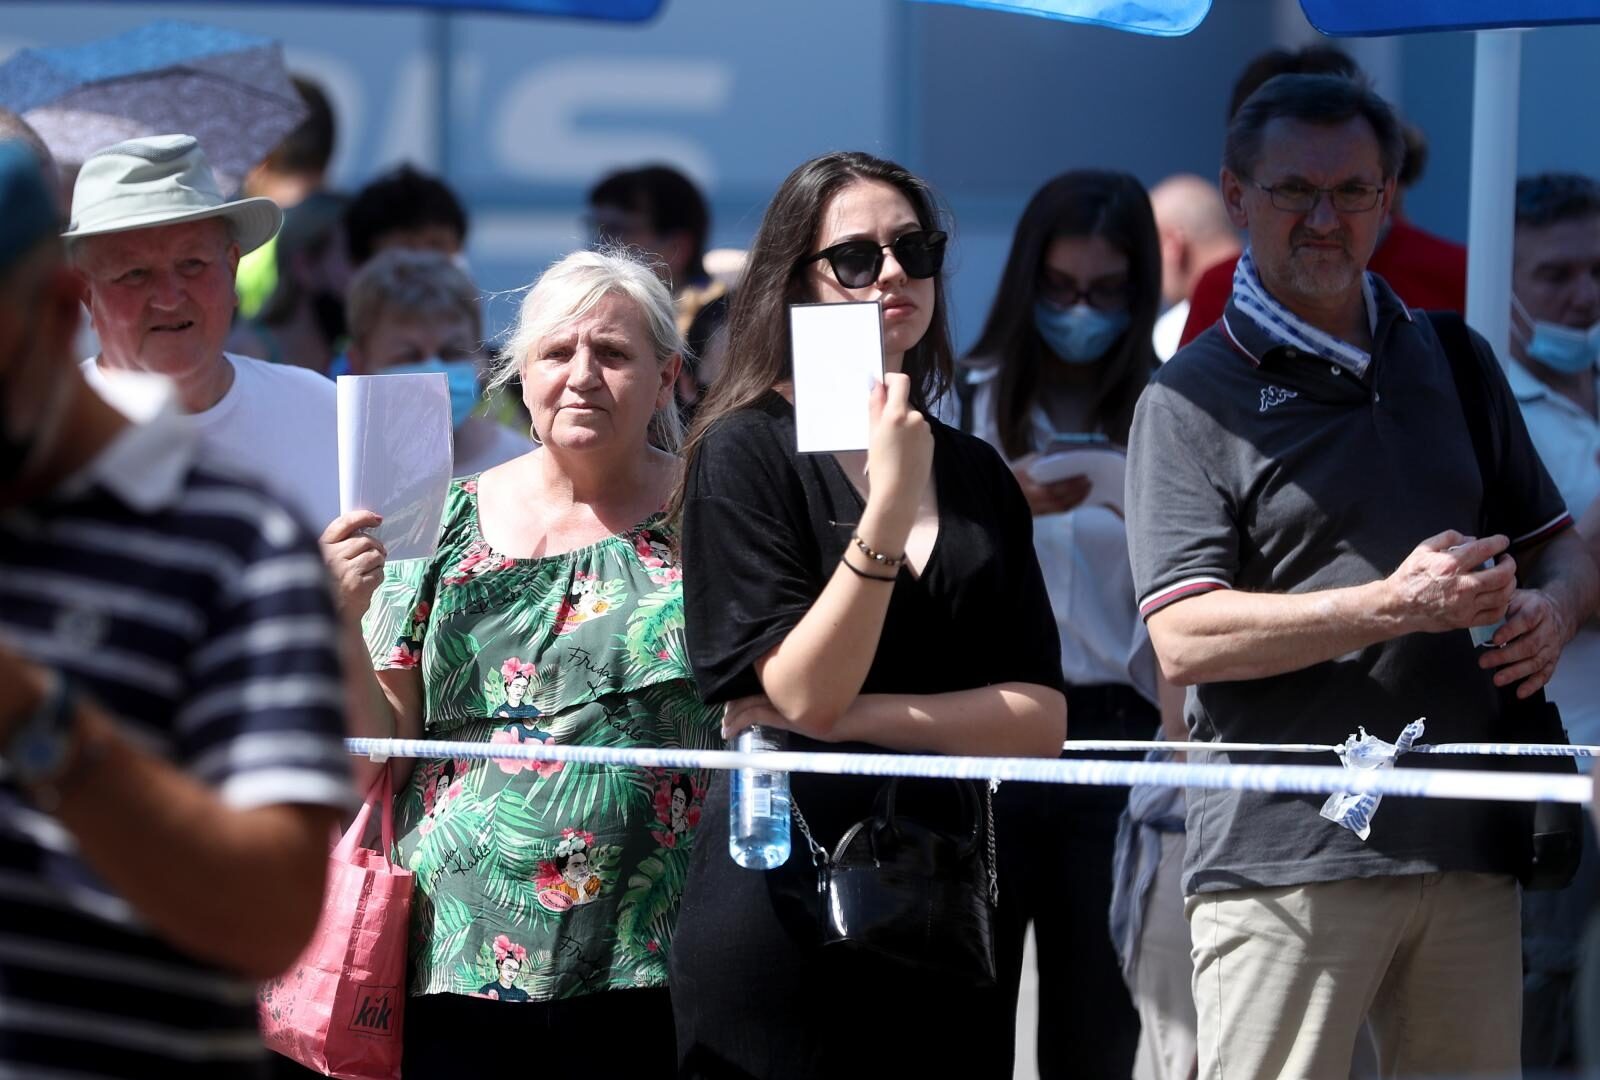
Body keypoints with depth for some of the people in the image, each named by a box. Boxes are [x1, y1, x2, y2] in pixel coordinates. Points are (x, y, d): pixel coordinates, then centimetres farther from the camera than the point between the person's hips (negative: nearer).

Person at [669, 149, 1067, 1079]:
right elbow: (803, 693, -13)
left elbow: (1042, 722, 2)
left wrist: (854, 714, -12)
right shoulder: (744, 452, -3)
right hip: (787, 892, -4)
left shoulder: (978, 475, 11)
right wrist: (890, 498, -20)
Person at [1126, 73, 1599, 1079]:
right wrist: (1395, 605, -17)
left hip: (1469, 846, 5)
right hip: (1284, 855, -5)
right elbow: (1185, 638, -10)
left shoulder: (1455, 362, 19)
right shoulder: (1192, 400, 1)